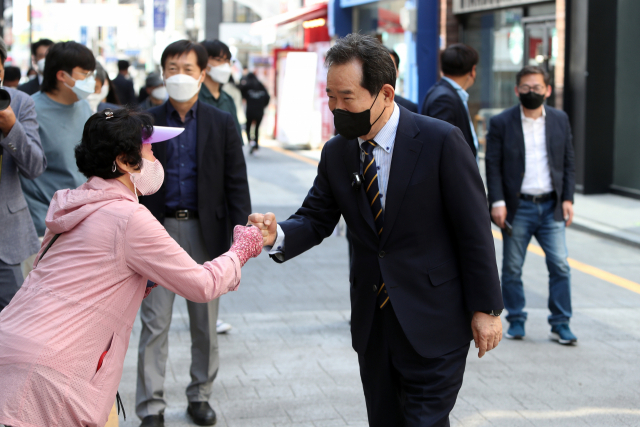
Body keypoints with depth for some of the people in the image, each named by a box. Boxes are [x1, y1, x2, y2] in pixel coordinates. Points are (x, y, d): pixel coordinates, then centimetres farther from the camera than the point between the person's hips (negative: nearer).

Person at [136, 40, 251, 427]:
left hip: (205, 231, 0)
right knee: (155, 322, 0)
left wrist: (240, 234, -5)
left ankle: (201, 395, 26)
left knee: (206, 323, 10)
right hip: (159, 230, 0)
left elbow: (236, 183, 2)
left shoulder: (222, 124, 3)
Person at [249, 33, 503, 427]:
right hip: (373, 322, 6)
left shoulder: (441, 141, -13)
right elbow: (316, 218, 5)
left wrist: (485, 309, -10)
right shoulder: (336, 154, 4)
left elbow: (474, 229, -10)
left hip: (434, 322, -5)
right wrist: (279, 234, -19)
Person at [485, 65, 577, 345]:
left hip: (551, 207, 2)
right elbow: (493, 165, -3)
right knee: (512, 269, 6)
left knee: (560, 266, -4)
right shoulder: (501, 123, -1)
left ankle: (560, 325, 6)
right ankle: (516, 321, 19)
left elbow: (568, 162, 11)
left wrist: (567, 198, 2)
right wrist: (497, 202, -12)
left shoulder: (560, 120, 8)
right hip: (517, 208, -2)